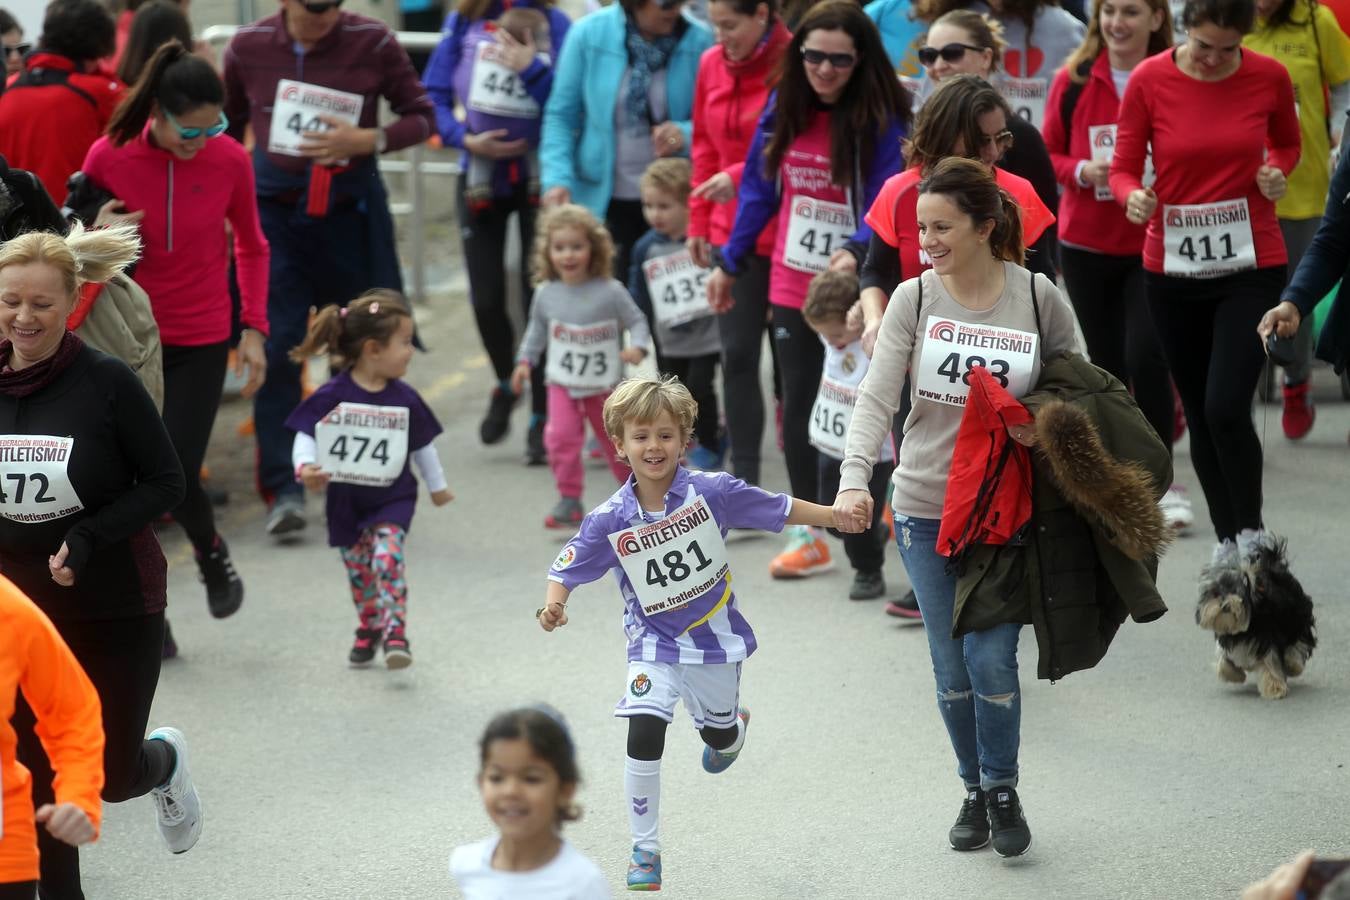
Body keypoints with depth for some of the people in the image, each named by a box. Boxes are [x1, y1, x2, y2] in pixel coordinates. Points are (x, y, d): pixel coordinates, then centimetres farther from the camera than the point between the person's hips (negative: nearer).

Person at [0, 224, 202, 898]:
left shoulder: (106, 383, -15)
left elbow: (166, 483, -9)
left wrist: (87, 539, -21)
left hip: (116, 608, -3)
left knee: (110, 774, 7)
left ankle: (165, 760, 43)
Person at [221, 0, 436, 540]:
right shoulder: (249, 47, 0)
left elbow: (422, 116, 2)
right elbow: (228, 127, 15)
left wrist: (366, 140, -15)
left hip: (349, 211, 0)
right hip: (274, 208, 0)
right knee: (276, 347, -10)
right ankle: (283, 488, -8)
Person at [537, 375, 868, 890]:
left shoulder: (711, 491, -17)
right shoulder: (609, 520, -16)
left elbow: (778, 509, -5)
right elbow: (567, 572, -9)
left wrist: (835, 516, -5)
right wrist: (554, 605, -28)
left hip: (715, 637, 1)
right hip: (654, 643, -1)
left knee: (719, 737, 21)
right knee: (644, 736, -19)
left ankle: (733, 724, 62)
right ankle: (645, 850, -2)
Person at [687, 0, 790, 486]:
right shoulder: (712, 64, 6)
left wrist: (742, 176, -22)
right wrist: (699, 222, 12)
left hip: (787, 233, -5)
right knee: (737, 355, 5)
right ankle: (744, 480, 12)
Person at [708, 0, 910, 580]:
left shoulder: (882, 120, -14)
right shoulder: (784, 109, 1)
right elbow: (759, 189, 11)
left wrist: (857, 253, -38)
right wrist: (729, 264, 14)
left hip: (855, 288, -4)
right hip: (792, 286, 4)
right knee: (799, 406, 6)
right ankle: (807, 535, 14)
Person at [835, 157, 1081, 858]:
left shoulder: (1038, 297, -6)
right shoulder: (914, 299, -6)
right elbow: (877, 397, -14)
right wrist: (854, 478, -29)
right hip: (926, 507, 2)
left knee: (990, 659, -8)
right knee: (952, 669, 8)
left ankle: (1003, 792, 15)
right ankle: (975, 793, 28)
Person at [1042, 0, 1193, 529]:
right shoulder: (1074, 80, -1)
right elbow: (1048, 155, 6)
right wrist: (1082, 171, -13)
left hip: (1155, 245, -3)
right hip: (1086, 245, 3)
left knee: (1145, 356, -15)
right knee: (1106, 365, 11)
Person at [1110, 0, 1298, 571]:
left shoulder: (1269, 77, -5)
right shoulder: (1148, 81, -8)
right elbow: (1123, 167, -3)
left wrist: (1278, 172, -7)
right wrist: (1134, 197, -25)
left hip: (1251, 267, -1)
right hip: (1173, 268, 1)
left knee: (1227, 407, -15)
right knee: (1199, 414, 10)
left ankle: (1251, 532, 6)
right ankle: (1226, 537, 27)